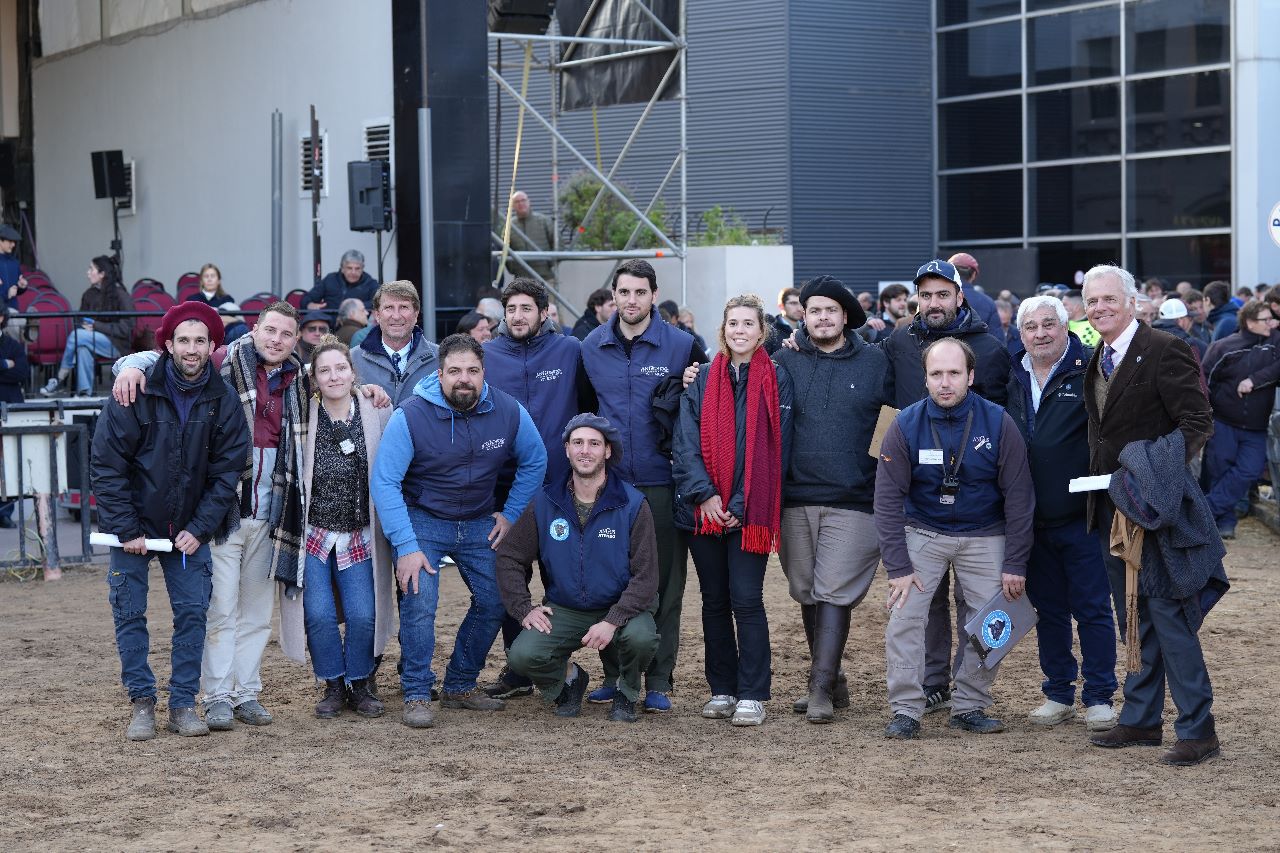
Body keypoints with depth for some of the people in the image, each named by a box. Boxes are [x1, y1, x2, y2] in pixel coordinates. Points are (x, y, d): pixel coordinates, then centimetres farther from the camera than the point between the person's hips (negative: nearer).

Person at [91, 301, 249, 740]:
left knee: (193, 613, -1)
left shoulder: (223, 400, -7)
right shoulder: (136, 394, -14)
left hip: (190, 528, 2)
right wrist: (126, 530, -14)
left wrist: (200, 528, -10)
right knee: (130, 614, 0)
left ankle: (183, 704, 8)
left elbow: (227, 470, -2)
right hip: (134, 525, -2)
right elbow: (106, 466, -11)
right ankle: (142, 703, 10)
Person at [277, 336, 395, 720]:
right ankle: (333, 685, 13)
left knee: (362, 615, -7)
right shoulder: (302, 416, -3)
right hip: (312, 533, 0)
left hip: (359, 537, 1)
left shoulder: (378, 415, -1)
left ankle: (359, 684, 15)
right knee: (319, 614, -8)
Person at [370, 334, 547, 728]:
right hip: (422, 520, -4)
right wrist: (406, 546, -26)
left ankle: (460, 685, 20)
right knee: (419, 601, -20)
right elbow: (384, 482, -21)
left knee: (494, 603, 1)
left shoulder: (509, 413, -12)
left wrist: (511, 515, 2)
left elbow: (534, 462, 7)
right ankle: (417, 696, -9)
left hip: (478, 524, 4)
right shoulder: (411, 416, -22)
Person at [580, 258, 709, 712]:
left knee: (664, 584, 1)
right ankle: (613, 674, 17)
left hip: (661, 483, -2)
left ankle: (659, 682, 7)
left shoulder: (682, 345, -2)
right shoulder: (592, 347, 7)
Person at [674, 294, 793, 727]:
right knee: (714, 601, 8)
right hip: (704, 509, 3)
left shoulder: (776, 379, 0)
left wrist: (743, 506, -10)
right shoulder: (702, 379, 7)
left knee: (746, 599, -6)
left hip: (749, 511, -3)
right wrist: (703, 494, -12)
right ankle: (722, 690, 17)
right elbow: (686, 442, 1)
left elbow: (775, 448, -4)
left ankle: (752, 695, 0)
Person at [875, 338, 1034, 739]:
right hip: (922, 532, 0)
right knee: (904, 617, -11)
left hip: (984, 536, 0)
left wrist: (1015, 564, -9)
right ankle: (905, 710, -3)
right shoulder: (906, 425, -14)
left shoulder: (998, 423, -14)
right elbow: (888, 498, -10)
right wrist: (898, 566, -15)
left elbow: (1018, 496, -8)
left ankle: (970, 706, 11)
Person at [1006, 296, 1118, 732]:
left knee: (1092, 609, 2)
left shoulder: (1089, 372, -9)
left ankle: (1099, 697, 11)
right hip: (1032, 520, 5)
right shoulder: (1013, 378, 8)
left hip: (1081, 516, -5)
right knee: (1048, 609, 12)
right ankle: (1058, 693, 23)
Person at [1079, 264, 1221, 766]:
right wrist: (1097, 478, 9)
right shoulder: (1098, 360, 13)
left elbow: (1197, 421, -17)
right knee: (1133, 617, 14)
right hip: (1111, 508, 8)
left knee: (1168, 613, -8)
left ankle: (1197, 729, -2)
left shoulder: (1164, 351, -12)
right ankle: (1141, 719, 22)